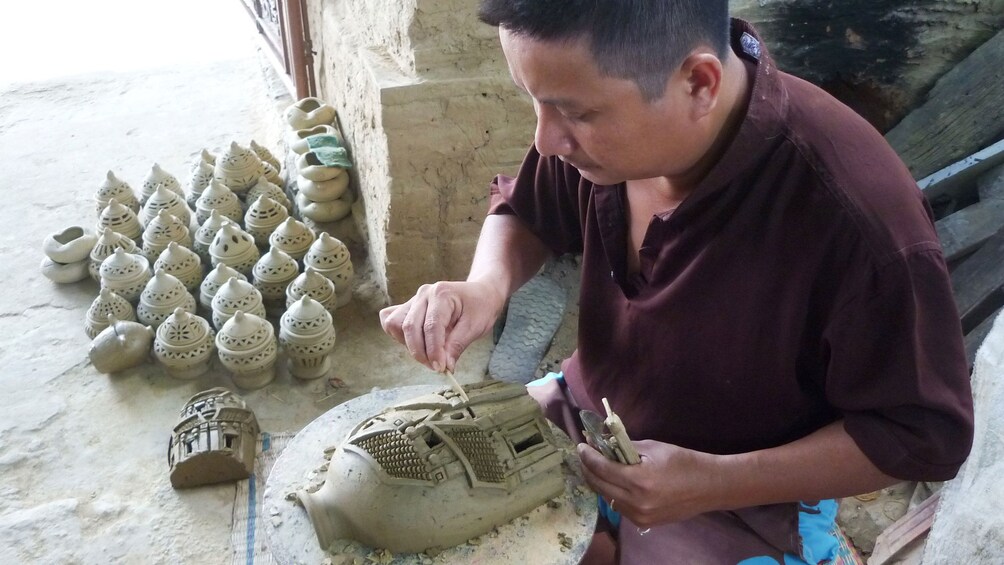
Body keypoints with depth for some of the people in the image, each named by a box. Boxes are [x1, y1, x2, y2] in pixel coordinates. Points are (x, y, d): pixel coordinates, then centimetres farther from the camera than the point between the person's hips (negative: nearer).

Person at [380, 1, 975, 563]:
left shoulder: (862, 220, -33)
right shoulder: (605, 113, -17)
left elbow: (925, 433, -19)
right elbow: (523, 211, 4)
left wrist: (714, 484, -27)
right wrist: (487, 286, -18)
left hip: (744, 499, -4)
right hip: (586, 416, 5)